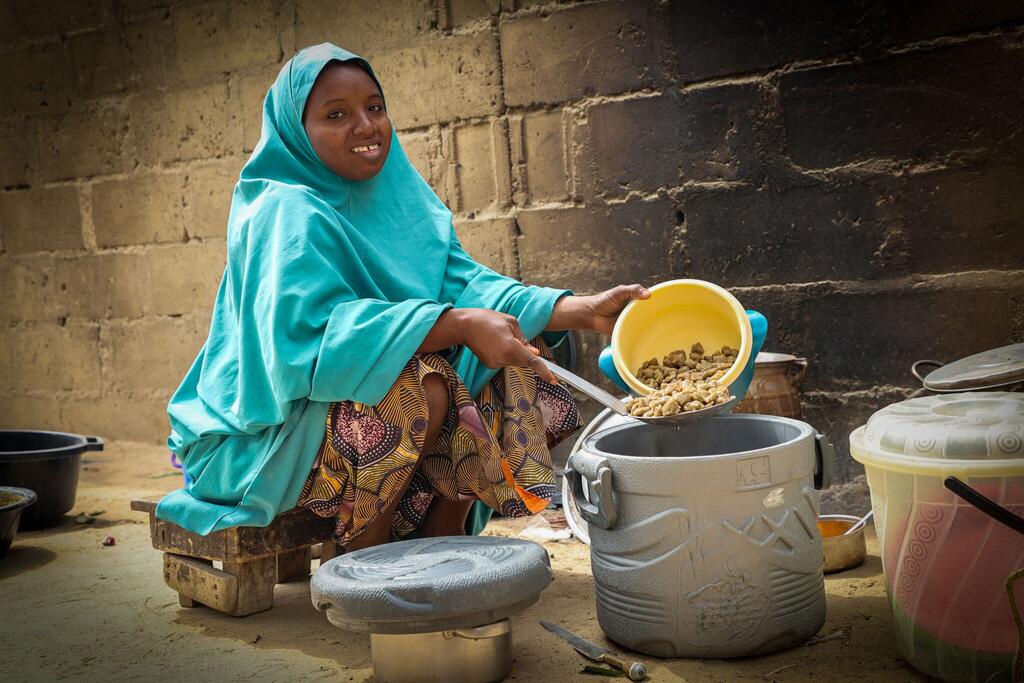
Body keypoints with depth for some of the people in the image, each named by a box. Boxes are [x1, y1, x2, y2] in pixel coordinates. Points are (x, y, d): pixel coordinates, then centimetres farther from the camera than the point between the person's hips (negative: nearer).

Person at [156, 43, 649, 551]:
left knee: (508, 372, -2)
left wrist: (583, 310, -16)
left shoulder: (400, 199, 6)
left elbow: (464, 283, -3)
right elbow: (313, 331, -30)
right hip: (268, 429, -8)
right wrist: (460, 324, -38)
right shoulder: (286, 212, -17)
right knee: (424, 388, -30)